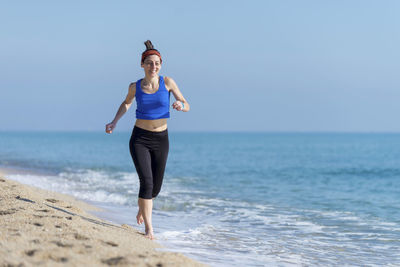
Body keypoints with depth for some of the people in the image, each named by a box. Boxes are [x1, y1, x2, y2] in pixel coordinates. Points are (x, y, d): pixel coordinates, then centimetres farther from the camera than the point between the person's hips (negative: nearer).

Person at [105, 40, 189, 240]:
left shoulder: (167, 82, -4)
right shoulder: (135, 87, -2)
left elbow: (187, 106, -3)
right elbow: (127, 103, 20)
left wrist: (180, 105, -26)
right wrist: (114, 122, 6)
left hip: (161, 140, 2)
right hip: (140, 139, -1)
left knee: (156, 187, 11)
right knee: (146, 181, -19)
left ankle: (142, 206, 45)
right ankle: (148, 227, -15)